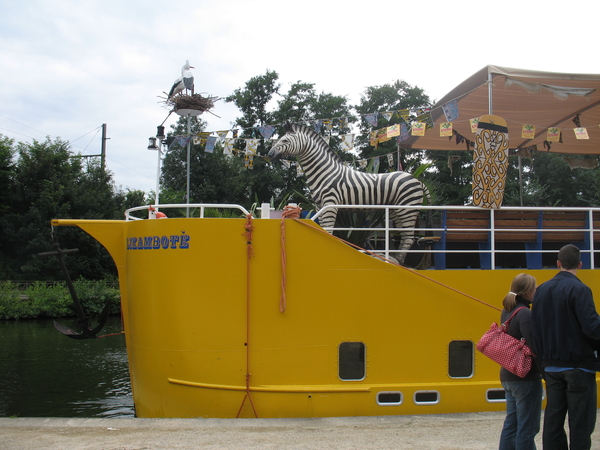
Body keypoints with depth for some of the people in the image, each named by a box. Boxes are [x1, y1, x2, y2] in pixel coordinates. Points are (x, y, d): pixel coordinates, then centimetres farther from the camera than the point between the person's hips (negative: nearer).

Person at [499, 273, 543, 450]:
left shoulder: (506, 311, 10)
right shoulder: (525, 314, -17)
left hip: (508, 375, 9)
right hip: (526, 377, -9)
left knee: (512, 423, 16)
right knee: (528, 427, -1)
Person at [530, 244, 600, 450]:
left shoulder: (542, 290, 7)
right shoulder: (579, 290, -14)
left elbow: (535, 328, 8)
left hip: (552, 366, 6)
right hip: (578, 364, -6)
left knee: (553, 419, 11)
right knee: (580, 422, 0)